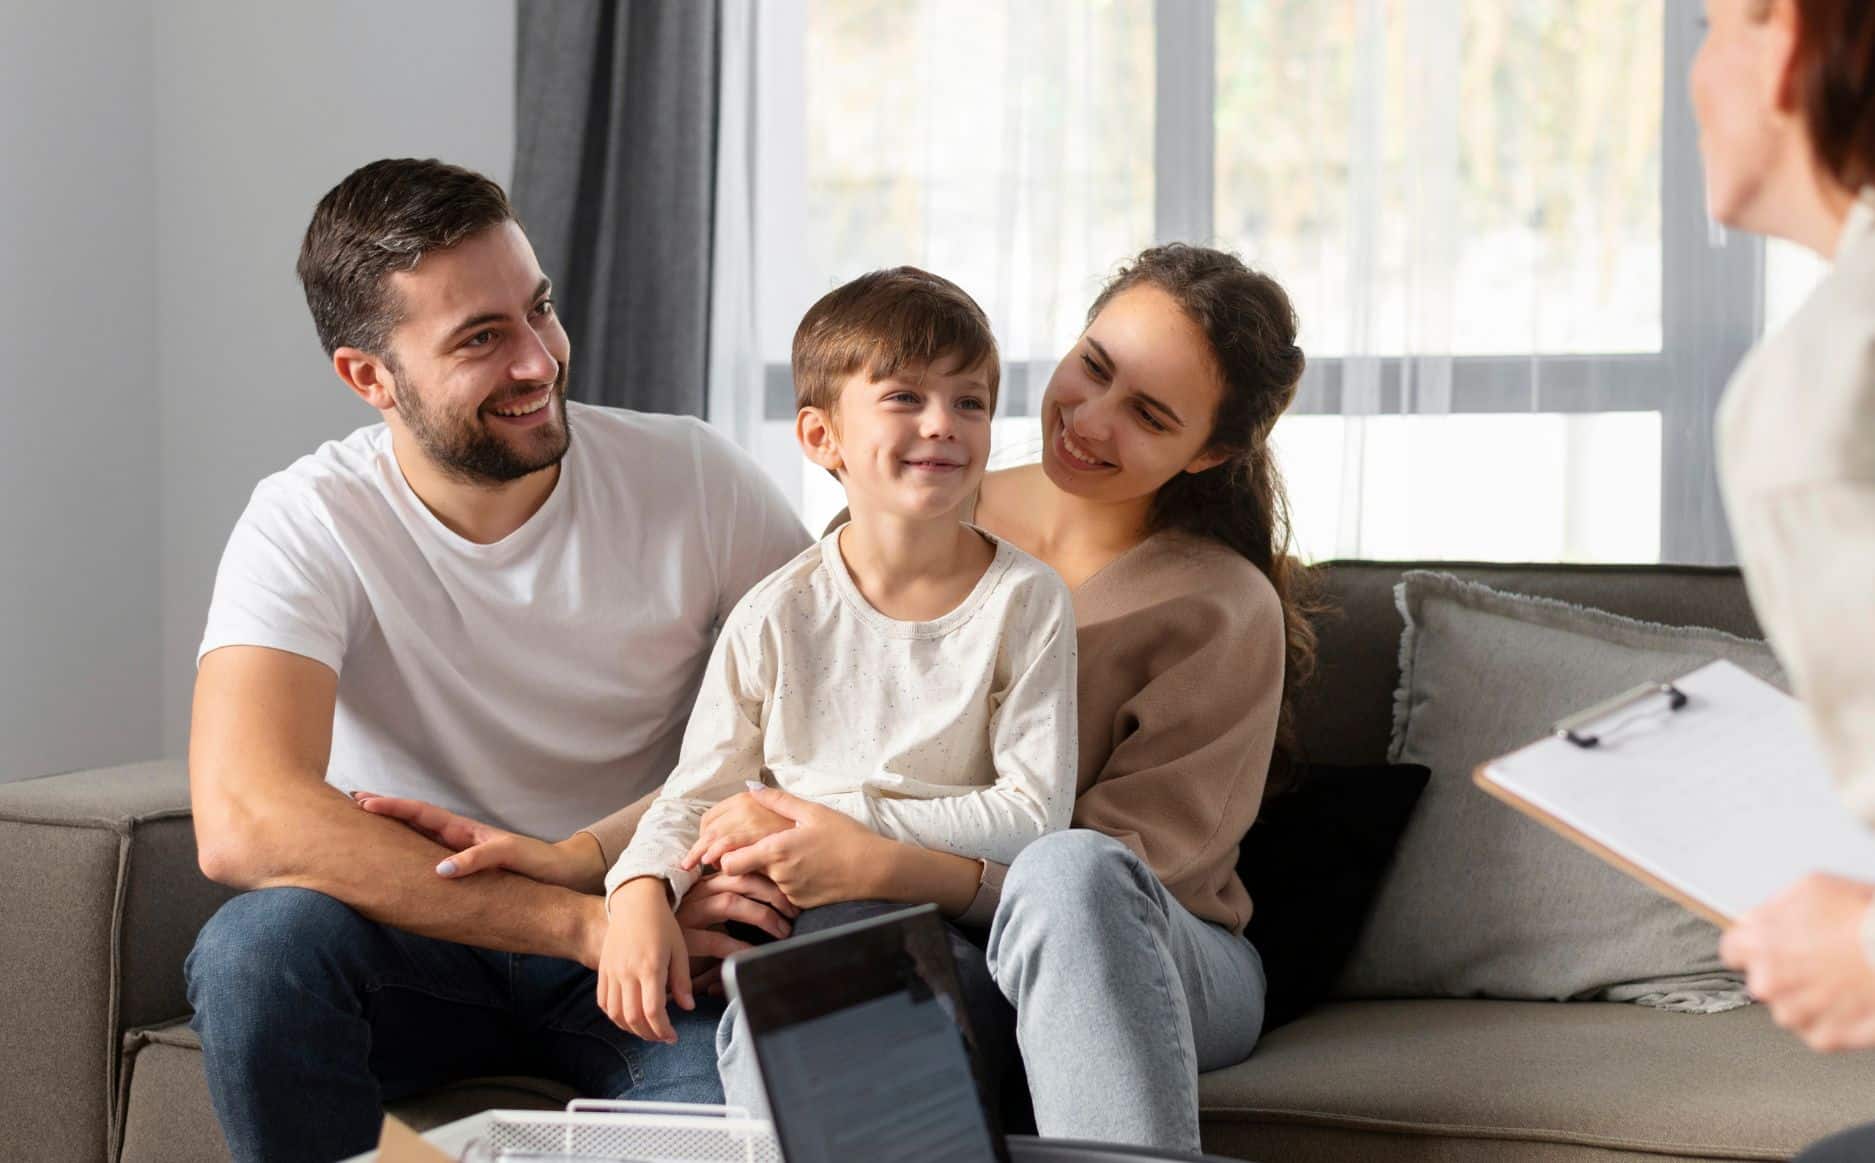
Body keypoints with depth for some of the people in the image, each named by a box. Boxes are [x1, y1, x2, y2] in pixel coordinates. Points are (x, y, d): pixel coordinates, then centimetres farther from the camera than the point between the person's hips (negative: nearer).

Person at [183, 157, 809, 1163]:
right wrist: (591, 922, -30)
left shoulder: (688, 478, -5)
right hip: (418, 945, 1)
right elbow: (242, 824, -28)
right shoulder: (311, 526, -13)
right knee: (258, 946, -32)